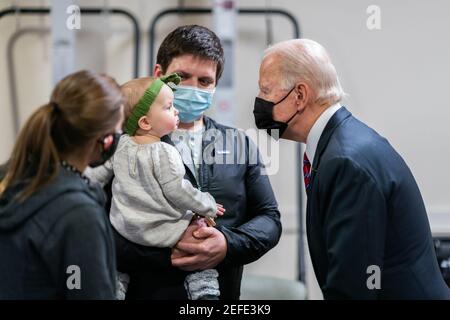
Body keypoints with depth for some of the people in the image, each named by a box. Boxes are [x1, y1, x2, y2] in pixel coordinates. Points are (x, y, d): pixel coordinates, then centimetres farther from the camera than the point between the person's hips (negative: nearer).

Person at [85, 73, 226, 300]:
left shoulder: (121, 145, -1)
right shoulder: (164, 153, -20)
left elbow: (99, 172, 8)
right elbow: (178, 192, -17)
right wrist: (207, 207, -4)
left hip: (123, 229, 6)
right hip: (163, 234, -6)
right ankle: (204, 291, 5)